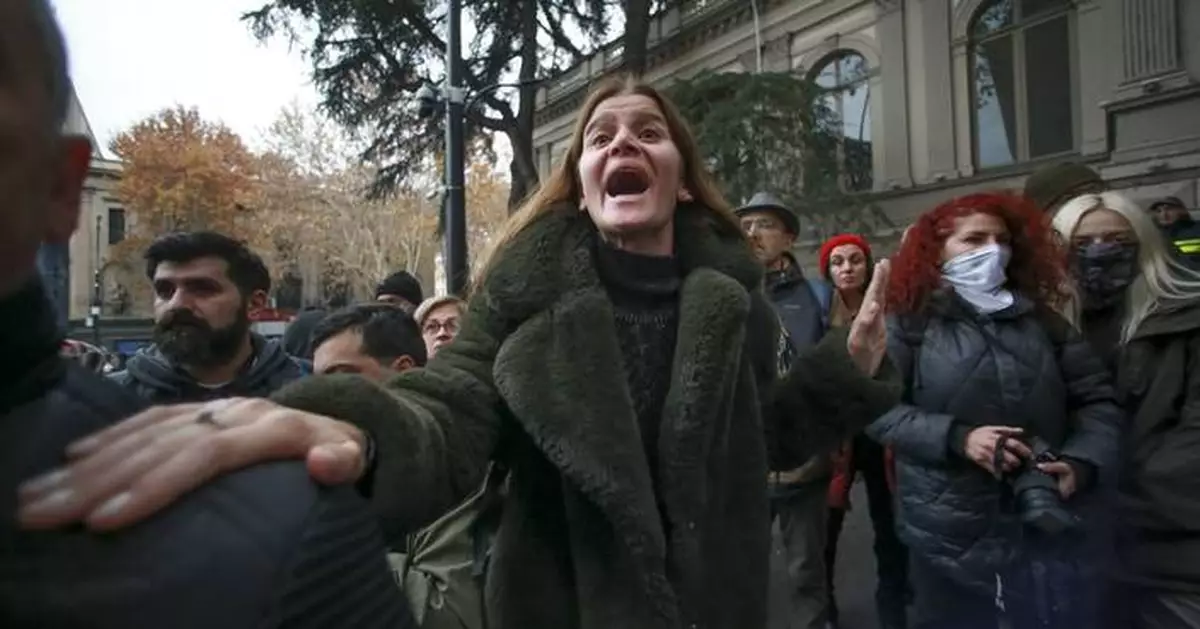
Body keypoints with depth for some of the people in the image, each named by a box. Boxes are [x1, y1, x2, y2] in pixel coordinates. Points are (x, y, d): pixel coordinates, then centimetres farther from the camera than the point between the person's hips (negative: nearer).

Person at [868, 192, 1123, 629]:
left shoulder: (1042, 318, 7)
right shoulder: (912, 323, -3)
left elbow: (1097, 399, 8)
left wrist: (1081, 462, -9)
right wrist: (957, 437, -20)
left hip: (1047, 525, 3)